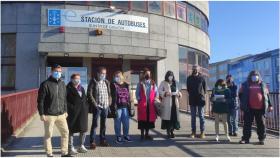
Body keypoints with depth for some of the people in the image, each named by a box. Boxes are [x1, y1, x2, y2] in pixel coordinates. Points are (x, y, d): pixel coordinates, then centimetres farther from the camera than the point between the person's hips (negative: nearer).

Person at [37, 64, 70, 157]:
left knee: (65, 132, 7)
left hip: (61, 114, 6)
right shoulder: (45, 84, -8)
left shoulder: (62, 84, 11)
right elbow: (40, 100, -9)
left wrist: (65, 111, 14)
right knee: (48, 135, 5)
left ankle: (64, 153, 19)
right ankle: (49, 154, 17)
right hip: (49, 115, -6)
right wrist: (41, 114, -12)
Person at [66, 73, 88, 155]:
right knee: (71, 130, 2)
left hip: (83, 112, 7)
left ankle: (81, 146, 24)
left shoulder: (81, 88, 17)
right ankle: (71, 147, 12)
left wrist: (86, 108, 9)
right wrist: (71, 107, -17)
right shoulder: (68, 88, -5)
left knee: (83, 129, 10)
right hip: (73, 112, -6)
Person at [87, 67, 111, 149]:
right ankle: (92, 142, 1)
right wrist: (94, 104, -13)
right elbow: (89, 93, -8)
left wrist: (109, 102, 4)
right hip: (97, 106, -5)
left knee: (103, 124, 12)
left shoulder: (107, 82, 13)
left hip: (105, 106, 5)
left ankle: (102, 140, 22)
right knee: (94, 124, -4)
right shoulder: (93, 82, -3)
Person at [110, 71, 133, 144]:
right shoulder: (113, 85, -1)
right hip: (118, 106, -4)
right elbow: (113, 96, -7)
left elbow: (128, 95, 15)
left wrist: (129, 105, 11)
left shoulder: (126, 85, 12)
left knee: (126, 122, 8)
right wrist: (114, 105, -15)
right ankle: (118, 137, 14)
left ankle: (126, 136, 23)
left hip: (125, 106, 4)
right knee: (118, 122, 3)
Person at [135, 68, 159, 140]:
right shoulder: (140, 83, 6)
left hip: (151, 104, 3)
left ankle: (147, 134, 17)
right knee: (142, 119, -2)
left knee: (150, 118, 5)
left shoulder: (153, 83, 13)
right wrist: (139, 100, -8)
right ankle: (142, 134, 7)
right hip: (142, 104, -3)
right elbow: (137, 93, 3)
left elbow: (156, 92, 12)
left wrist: (155, 98, -3)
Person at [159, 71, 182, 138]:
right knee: (167, 116, -4)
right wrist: (165, 93, -19)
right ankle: (168, 131, 5)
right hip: (166, 102, -4)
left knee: (174, 116, 3)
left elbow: (178, 90, 19)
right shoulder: (163, 83, 3)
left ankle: (172, 131, 15)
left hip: (175, 102, 4)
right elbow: (159, 90, -4)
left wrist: (179, 94, -3)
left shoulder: (175, 83, 16)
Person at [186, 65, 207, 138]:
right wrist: (191, 94, 7)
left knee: (201, 116, 1)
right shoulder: (189, 78, 7)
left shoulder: (201, 78, 2)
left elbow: (204, 88, 7)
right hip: (192, 100, 2)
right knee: (193, 117, 6)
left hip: (200, 99, -2)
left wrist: (202, 94, -2)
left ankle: (202, 132, 6)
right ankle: (193, 131, 12)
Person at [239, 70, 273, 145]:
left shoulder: (263, 85, 12)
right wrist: (243, 107, -1)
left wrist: (269, 105, 11)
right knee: (247, 124, 2)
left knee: (261, 124, 6)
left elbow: (267, 96, 16)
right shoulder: (245, 85, 6)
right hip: (249, 109, -1)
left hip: (260, 108, 2)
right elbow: (241, 95, 5)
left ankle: (262, 139, 17)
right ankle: (246, 138, 10)